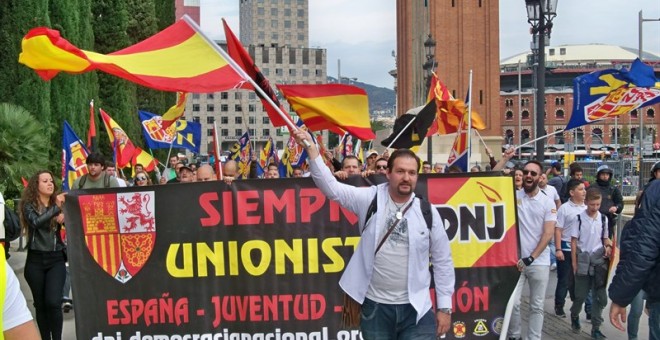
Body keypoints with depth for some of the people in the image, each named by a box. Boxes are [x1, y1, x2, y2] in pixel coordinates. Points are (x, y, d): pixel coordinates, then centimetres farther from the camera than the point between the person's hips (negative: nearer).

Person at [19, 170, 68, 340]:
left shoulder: (59, 204, 5)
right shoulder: (29, 205, 0)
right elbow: (36, 222, -20)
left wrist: (65, 216, -24)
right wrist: (56, 208, -29)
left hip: (56, 259, 0)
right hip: (35, 260, 0)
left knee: (53, 302, -11)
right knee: (40, 304, 6)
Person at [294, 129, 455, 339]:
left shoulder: (428, 212, -1)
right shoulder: (370, 199, -2)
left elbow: (443, 261, 5)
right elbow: (331, 187, -12)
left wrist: (444, 307, 3)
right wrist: (311, 149, -24)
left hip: (415, 309, 0)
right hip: (375, 306, 0)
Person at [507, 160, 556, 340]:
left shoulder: (548, 202, -3)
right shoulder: (513, 196, -2)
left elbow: (548, 234, -6)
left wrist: (530, 258, -12)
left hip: (539, 262, 0)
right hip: (515, 260, 0)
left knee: (537, 306, 9)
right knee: (512, 302, 1)